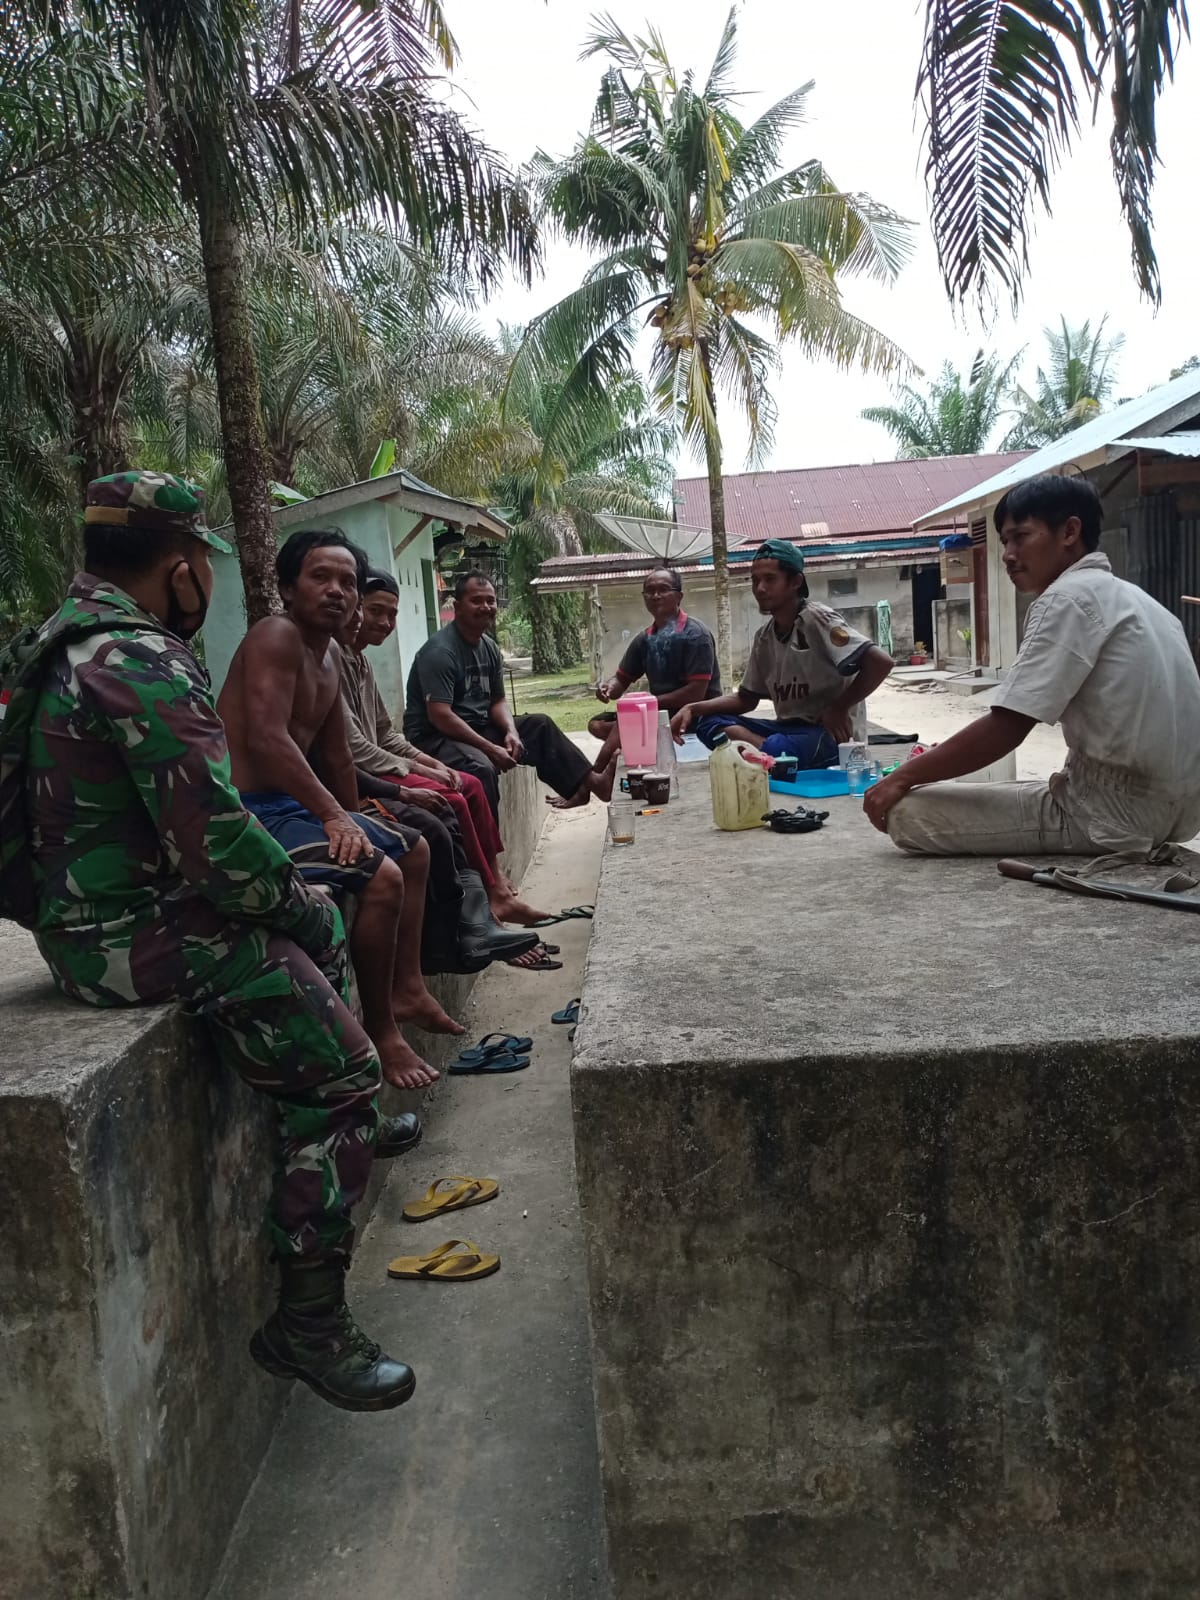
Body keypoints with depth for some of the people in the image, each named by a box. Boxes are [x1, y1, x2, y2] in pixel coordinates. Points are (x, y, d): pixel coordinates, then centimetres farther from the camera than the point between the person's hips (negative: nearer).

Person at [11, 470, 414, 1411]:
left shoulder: (78, 638, 12)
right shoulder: (143, 665, -22)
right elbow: (216, 839, -26)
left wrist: (291, 894, 12)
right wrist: (294, 902, -7)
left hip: (100, 900, 11)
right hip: (137, 933, -11)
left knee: (324, 927, 25)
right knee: (342, 1075, -10)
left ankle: (346, 1128, 37)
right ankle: (308, 1323, 1)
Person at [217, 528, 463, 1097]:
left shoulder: (330, 653, 14)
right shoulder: (277, 636, -16)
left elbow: (334, 751, 20)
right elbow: (266, 737, -29)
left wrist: (354, 823, 17)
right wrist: (333, 816, -29)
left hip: (294, 804, 11)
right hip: (254, 811, -11)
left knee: (413, 851, 20)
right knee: (382, 876, -26)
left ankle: (406, 988, 25)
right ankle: (380, 1031, -10)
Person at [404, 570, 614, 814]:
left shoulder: (490, 647, 7)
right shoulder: (440, 651, -20)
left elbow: (497, 701, 11)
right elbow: (439, 715, -26)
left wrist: (511, 731, -11)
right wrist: (490, 748, -26)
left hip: (478, 727, 9)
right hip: (434, 736, -9)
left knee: (540, 726, 6)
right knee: (481, 768, -37)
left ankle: (590, 781, 2)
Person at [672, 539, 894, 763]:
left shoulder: (817, 620, -14)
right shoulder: (764, 637, 9)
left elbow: (880, 662, -24)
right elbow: (746, 698, 15)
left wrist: (839, 709, -16)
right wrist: (693, 708, 1)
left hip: (832, 734, -8)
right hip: (790, 729, 8)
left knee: (772, 752, -38)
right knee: (709, 722, -9)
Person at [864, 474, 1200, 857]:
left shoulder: (1070, 597, -10)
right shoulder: (1130, 598, 18)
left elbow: (1005, 729, -16)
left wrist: (903, 776, -8)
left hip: (1116, 810, -10)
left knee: (908, 814, -12)